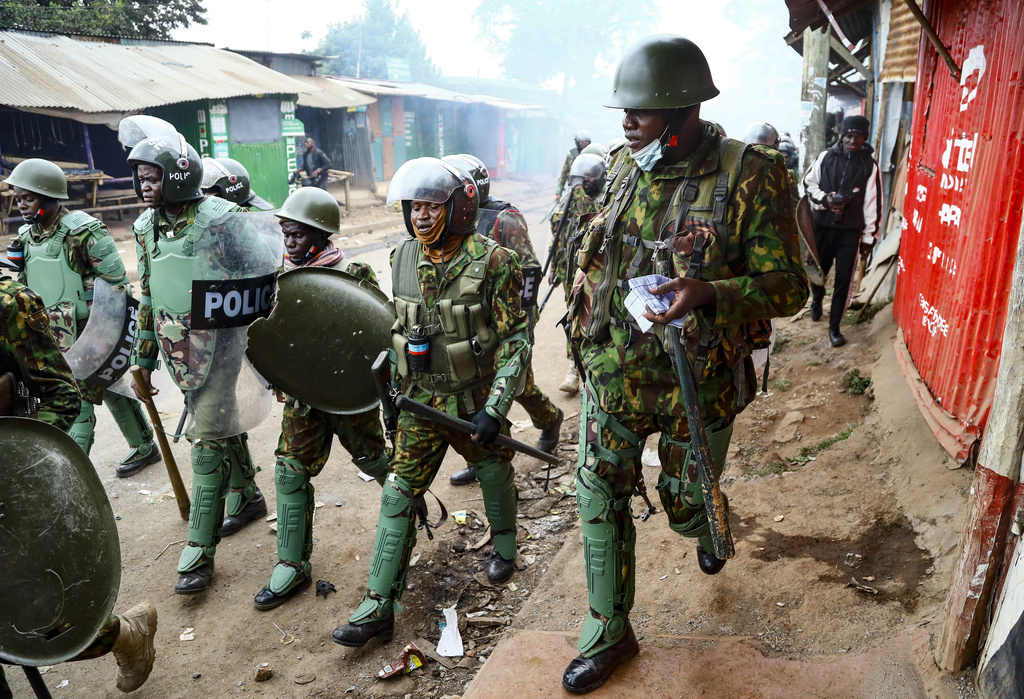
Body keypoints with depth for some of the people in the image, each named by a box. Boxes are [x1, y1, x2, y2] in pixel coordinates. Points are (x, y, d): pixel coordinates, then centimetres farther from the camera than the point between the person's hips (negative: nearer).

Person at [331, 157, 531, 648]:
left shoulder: (491, 261, -17)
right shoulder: (403, 258, -1)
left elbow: (516, 339, -16)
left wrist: (495, 407, -22)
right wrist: (392, 384, 14)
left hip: (474, 400, -3)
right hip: (420, 400, 4)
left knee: (493, 473, 18)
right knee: (398, 495, 0)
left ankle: (504, 548, 49)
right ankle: (378, 607, 8)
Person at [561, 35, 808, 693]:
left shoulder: (749, 177, -14)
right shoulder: (627, 170, 3)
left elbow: (789, 286, -15)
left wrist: (708, 292, -32)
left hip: (698, 383, -4)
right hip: (615, 373, 5)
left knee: (686, 504, 14)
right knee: (600, 495, 7)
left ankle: (708, 532, 55)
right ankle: (609, 633, 27)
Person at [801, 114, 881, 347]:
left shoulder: (869, 165, -3)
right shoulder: (826, 156, -1)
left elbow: (873, 204, 0)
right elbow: (809, 182, 8)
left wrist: (869, 236, -1)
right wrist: (825, 198, -12)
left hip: (851, 231, -1)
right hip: (822, 225, 1)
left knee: (844, 280, -3)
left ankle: (834, 326, 8)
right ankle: (817, 299, 48)